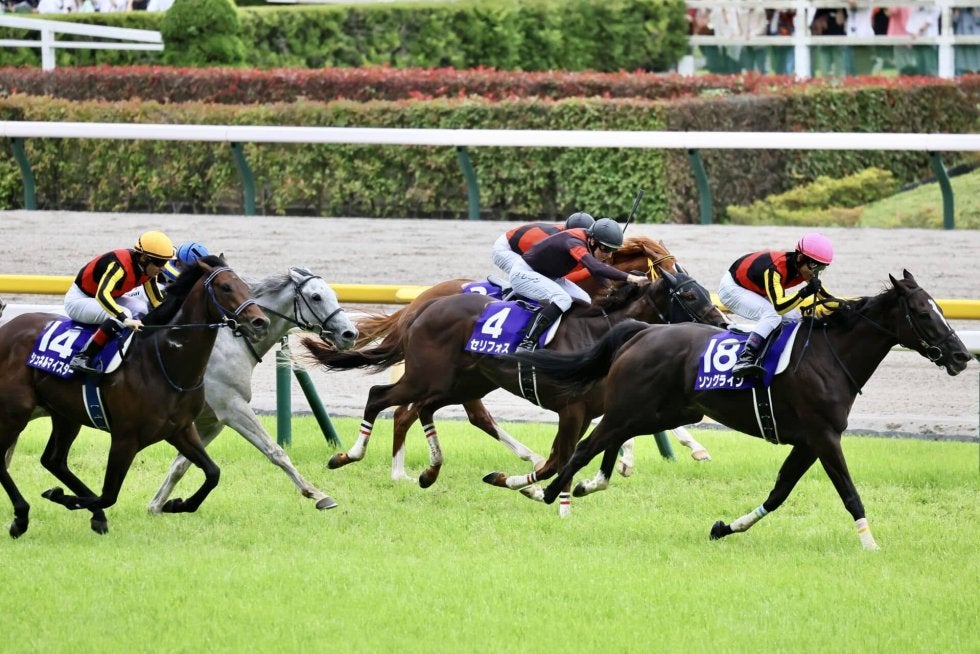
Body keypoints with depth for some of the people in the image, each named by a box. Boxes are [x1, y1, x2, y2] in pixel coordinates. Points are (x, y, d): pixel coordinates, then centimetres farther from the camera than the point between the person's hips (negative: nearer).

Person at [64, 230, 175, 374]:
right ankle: (81, 358, -30)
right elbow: (102, 295, -47)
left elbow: (157, 301, 3)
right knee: (120, 316, -31)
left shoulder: (147, 270, -7)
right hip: (78, 300, -9)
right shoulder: (120, 265, -33)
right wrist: (125, 319, -56)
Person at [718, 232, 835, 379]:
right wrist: (805, 292, -55)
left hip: (756, 291, 9)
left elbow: (825, 296, 2)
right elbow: (778, 307, -46)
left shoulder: (804, 268, -12)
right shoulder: (775, 269, -37)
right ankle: (743, 361, -39)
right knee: (772, 315, -30)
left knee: (794, 317, 0)